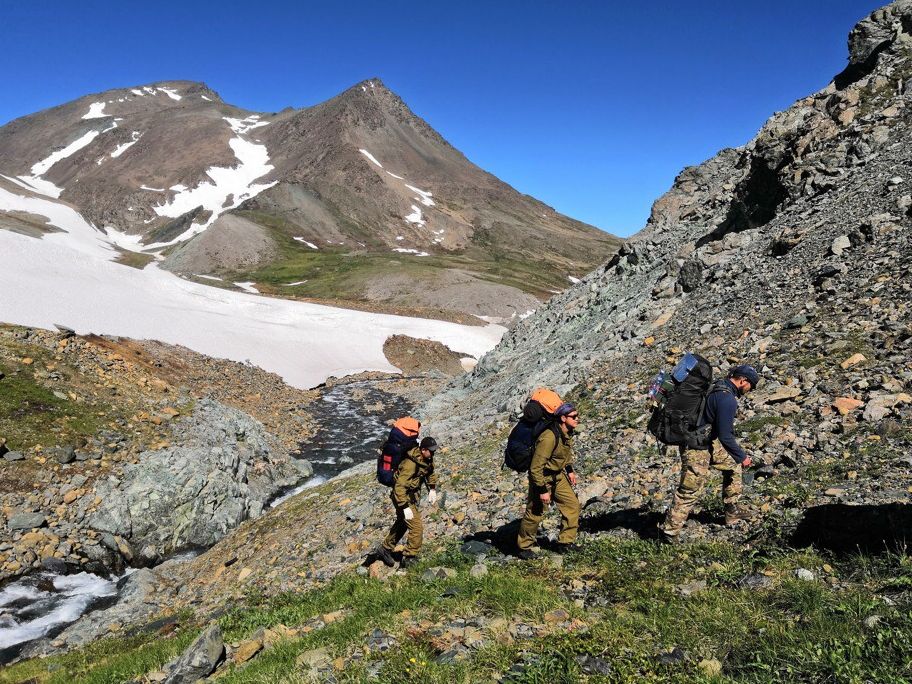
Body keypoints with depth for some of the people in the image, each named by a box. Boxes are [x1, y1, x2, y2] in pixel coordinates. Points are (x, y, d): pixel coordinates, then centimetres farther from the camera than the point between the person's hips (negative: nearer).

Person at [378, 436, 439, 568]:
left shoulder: (427, 459, -6)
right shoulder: (410, 464, -34)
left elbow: (430, 472, 17)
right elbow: (399, 487, -35)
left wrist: (432, 489, 10)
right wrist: (405, 507, -35)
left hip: (413, 495, 10)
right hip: (403, 497, -10)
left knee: (402, 524, 25)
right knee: (417, 528, -14)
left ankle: (386, 548, 43)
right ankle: (409, 559, -1)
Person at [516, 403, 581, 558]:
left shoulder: (568, 432, -5)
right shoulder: (549, 437, -33)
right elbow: (536, 467, -29)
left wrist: (569, 470, 14)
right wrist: (543, 490, -25)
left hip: (558, 476, 8)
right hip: (542, 478, -8)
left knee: (572, 505, 5)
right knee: (535, 514, 3)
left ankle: (565, 543, 16)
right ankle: (524, 547, 22)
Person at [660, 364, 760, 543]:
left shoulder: (719, 386, 7)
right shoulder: (727, 399, -23)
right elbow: (726, 436, -22)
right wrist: (742, 457, -8)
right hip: (696, 447, -10)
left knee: (732, 465, 22)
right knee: (690, 490, -4)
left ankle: (732, 512, 32)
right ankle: (669, 532, 5)